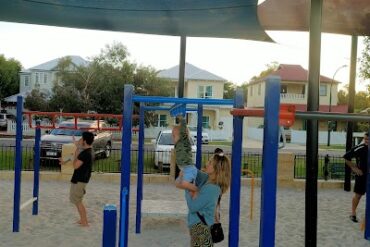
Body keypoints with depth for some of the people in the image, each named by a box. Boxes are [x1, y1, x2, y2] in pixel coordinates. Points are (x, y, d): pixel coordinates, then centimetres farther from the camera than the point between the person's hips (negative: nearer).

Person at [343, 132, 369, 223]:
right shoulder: (359, 148, -13)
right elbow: (346, 157, -11)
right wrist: (354, 168, -11)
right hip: (361, 175, -4)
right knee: (358, 195, 4)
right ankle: (353, 214, 16)